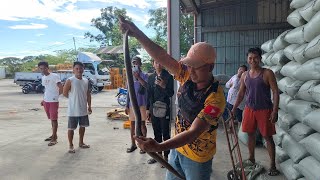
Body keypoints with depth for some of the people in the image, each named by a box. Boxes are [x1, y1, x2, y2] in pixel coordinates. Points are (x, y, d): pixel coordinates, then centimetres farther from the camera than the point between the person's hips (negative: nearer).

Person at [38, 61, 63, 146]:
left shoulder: (54, 76, -11)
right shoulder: (43, 78, 13)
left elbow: (61, 88, -13)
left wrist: (56, 95, -3)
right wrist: (44, 99, 14)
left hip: (53, 101, -7)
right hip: (46, 101, 7)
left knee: (54, 119, -4)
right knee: (51, 119, 14)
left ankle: (54, 139, 0)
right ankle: (54, 135, 25)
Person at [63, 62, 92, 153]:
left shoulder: (86, 81, 4)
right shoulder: (70, 81, -13)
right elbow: (65, 93, -10)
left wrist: (89, 106, 7)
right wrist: (73, 99, 1)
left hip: (83, 109, 6)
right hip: (73, 110, -5)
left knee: (83, 126, 16)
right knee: (71, 128, 4)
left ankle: (81, 143, 33)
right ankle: (71, 145, 18)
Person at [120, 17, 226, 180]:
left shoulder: (215, 98, -28)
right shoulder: (188, 76, -11)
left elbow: (193, 133, -33)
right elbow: (162, 57, -20)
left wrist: (158, 147, -45)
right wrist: (137, 33, -30)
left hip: (197, 158, -6)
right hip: (177, 147, 6)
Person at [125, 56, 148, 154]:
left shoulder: (144, 75, -5)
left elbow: (147, 86, -24)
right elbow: (128, 92, 11)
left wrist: (138, 77, -33)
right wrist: (127, 105, 9)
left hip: (141, 104, -4)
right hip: (132, 104, 5)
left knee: (142, 124, 4)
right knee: (132, 124, 11)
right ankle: (133, 144, 24)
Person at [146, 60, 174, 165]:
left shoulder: (168, 77, -5)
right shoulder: (151, 77, 8)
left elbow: (171, 94, -8)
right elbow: (149, 94, 12)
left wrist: (164, 86, -26)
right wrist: (148, 109, 10)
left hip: (164, 109, -4)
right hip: (153, 109, 5)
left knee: (165, 134, 2)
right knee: (156, 133, 14)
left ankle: (166, 156, 13)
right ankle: (159, 154, 28)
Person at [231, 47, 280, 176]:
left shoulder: (267, 73, -8)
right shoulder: (244, 75, 5)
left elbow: (275, 92, -10)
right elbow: (241, 93, 11)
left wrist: (274, 111, -17)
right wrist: (234, 109, 8)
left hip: (264, 110, -4)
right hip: (249, 109, 4)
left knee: (267, 137, 3)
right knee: (250, 134, 13)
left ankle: (272, 165, 16)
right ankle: (251, 159, 30)